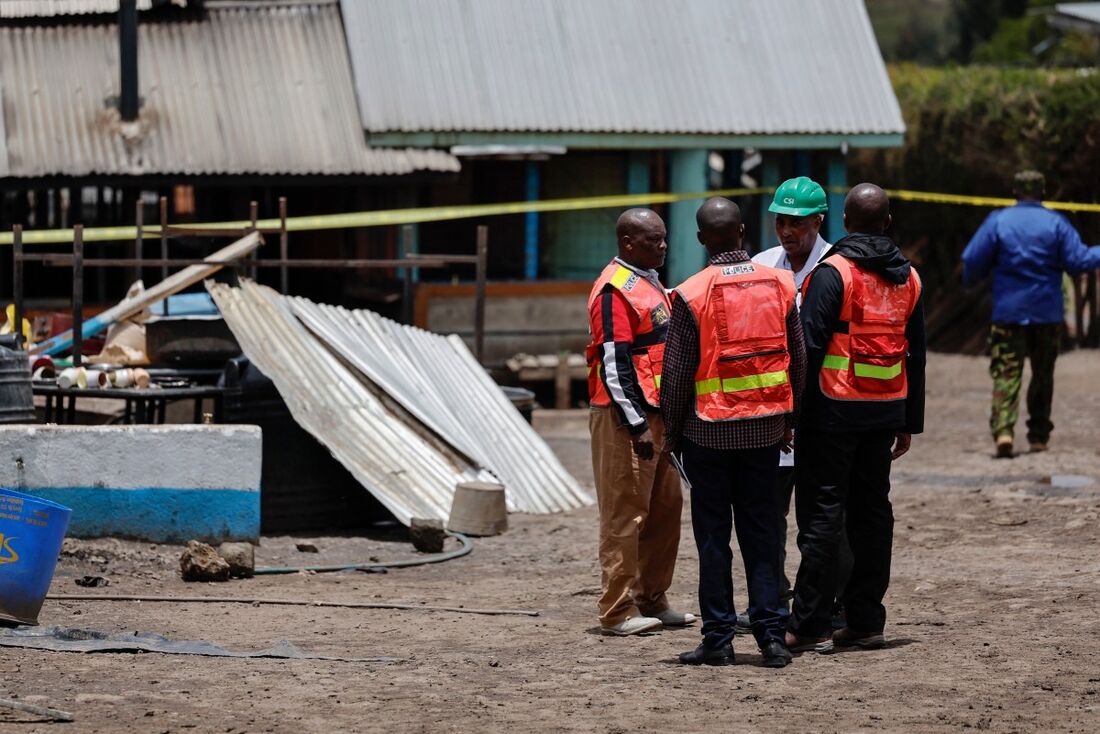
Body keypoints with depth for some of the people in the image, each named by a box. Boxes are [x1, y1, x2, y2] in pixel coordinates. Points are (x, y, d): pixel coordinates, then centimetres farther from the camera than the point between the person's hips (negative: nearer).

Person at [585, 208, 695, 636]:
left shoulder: (650, 284, 17)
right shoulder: (615, 290, -13)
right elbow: (614, 363, -18)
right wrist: (636, 423, -21)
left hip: (657, 414, 10)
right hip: (625, 419, -10)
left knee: (666, 508, 12)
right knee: (625, 513, -6)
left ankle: (651, 600, 21)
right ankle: (618, 612, -3)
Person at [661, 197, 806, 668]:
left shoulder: (692, 295, -12)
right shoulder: (780, 285, 0)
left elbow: (676, 373, -8)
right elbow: (798, 360, 6)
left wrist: (671, 431, 4)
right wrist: (787, 421, 17)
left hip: (709, 429, -3)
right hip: (765, 426, 3)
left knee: (713, 535, 4)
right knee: (761, 531, 10)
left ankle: (719, 638, 5)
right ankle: (771, 633, 5)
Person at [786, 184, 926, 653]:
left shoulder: (833, 273, -10)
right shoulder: (907, 278, 10)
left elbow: (809, 346, -15)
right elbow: (916, 355, 14)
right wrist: (910, 422, 20)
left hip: (836, 408, -5)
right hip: (886, 411, 5)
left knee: (825, 510, -4)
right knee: (872, 509, 11)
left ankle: (809, 626, -5)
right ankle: (866, 622, 13)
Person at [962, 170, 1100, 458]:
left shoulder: (997, 221, -2)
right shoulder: (1056, 223, -2)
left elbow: (973, 260, -4)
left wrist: (970, 282, 18)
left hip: (1008, 312, -1)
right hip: (1047, 313, 1)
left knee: (1006, 372, -5)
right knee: (1043, 373, 15)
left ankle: (1003, 428, -26)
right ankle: (1038, 435, 17)